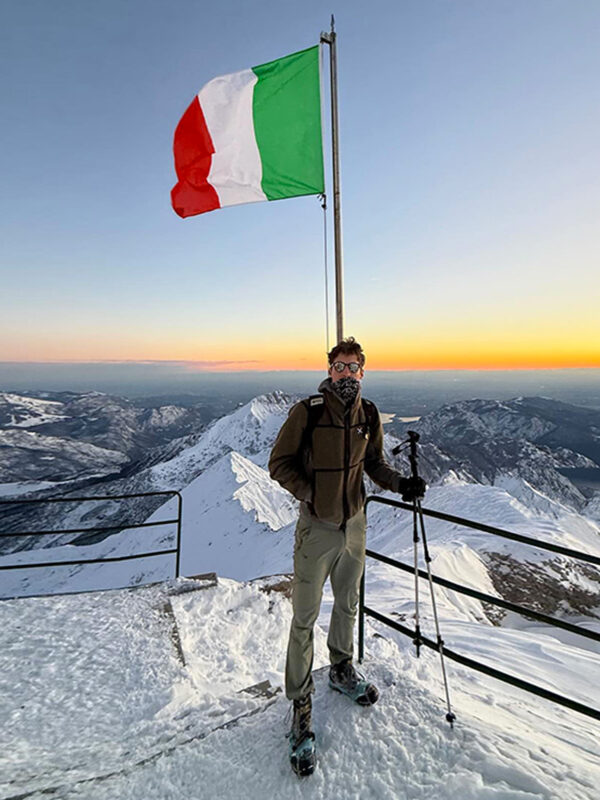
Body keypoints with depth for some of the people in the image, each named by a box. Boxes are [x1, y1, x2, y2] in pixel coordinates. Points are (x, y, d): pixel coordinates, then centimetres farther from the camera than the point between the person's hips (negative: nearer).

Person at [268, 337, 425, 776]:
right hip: (317, 525, -4)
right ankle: (301, 705, 27)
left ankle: (342, 669, 50)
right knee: (305, 618, 6)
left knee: (348, 603, 24)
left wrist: (399, 483, -4)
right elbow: (279, 463, -8)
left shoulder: (369, 415, -2)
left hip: (355, 522, 5)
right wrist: (311, 493, -21)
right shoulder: (306, 412, -16)